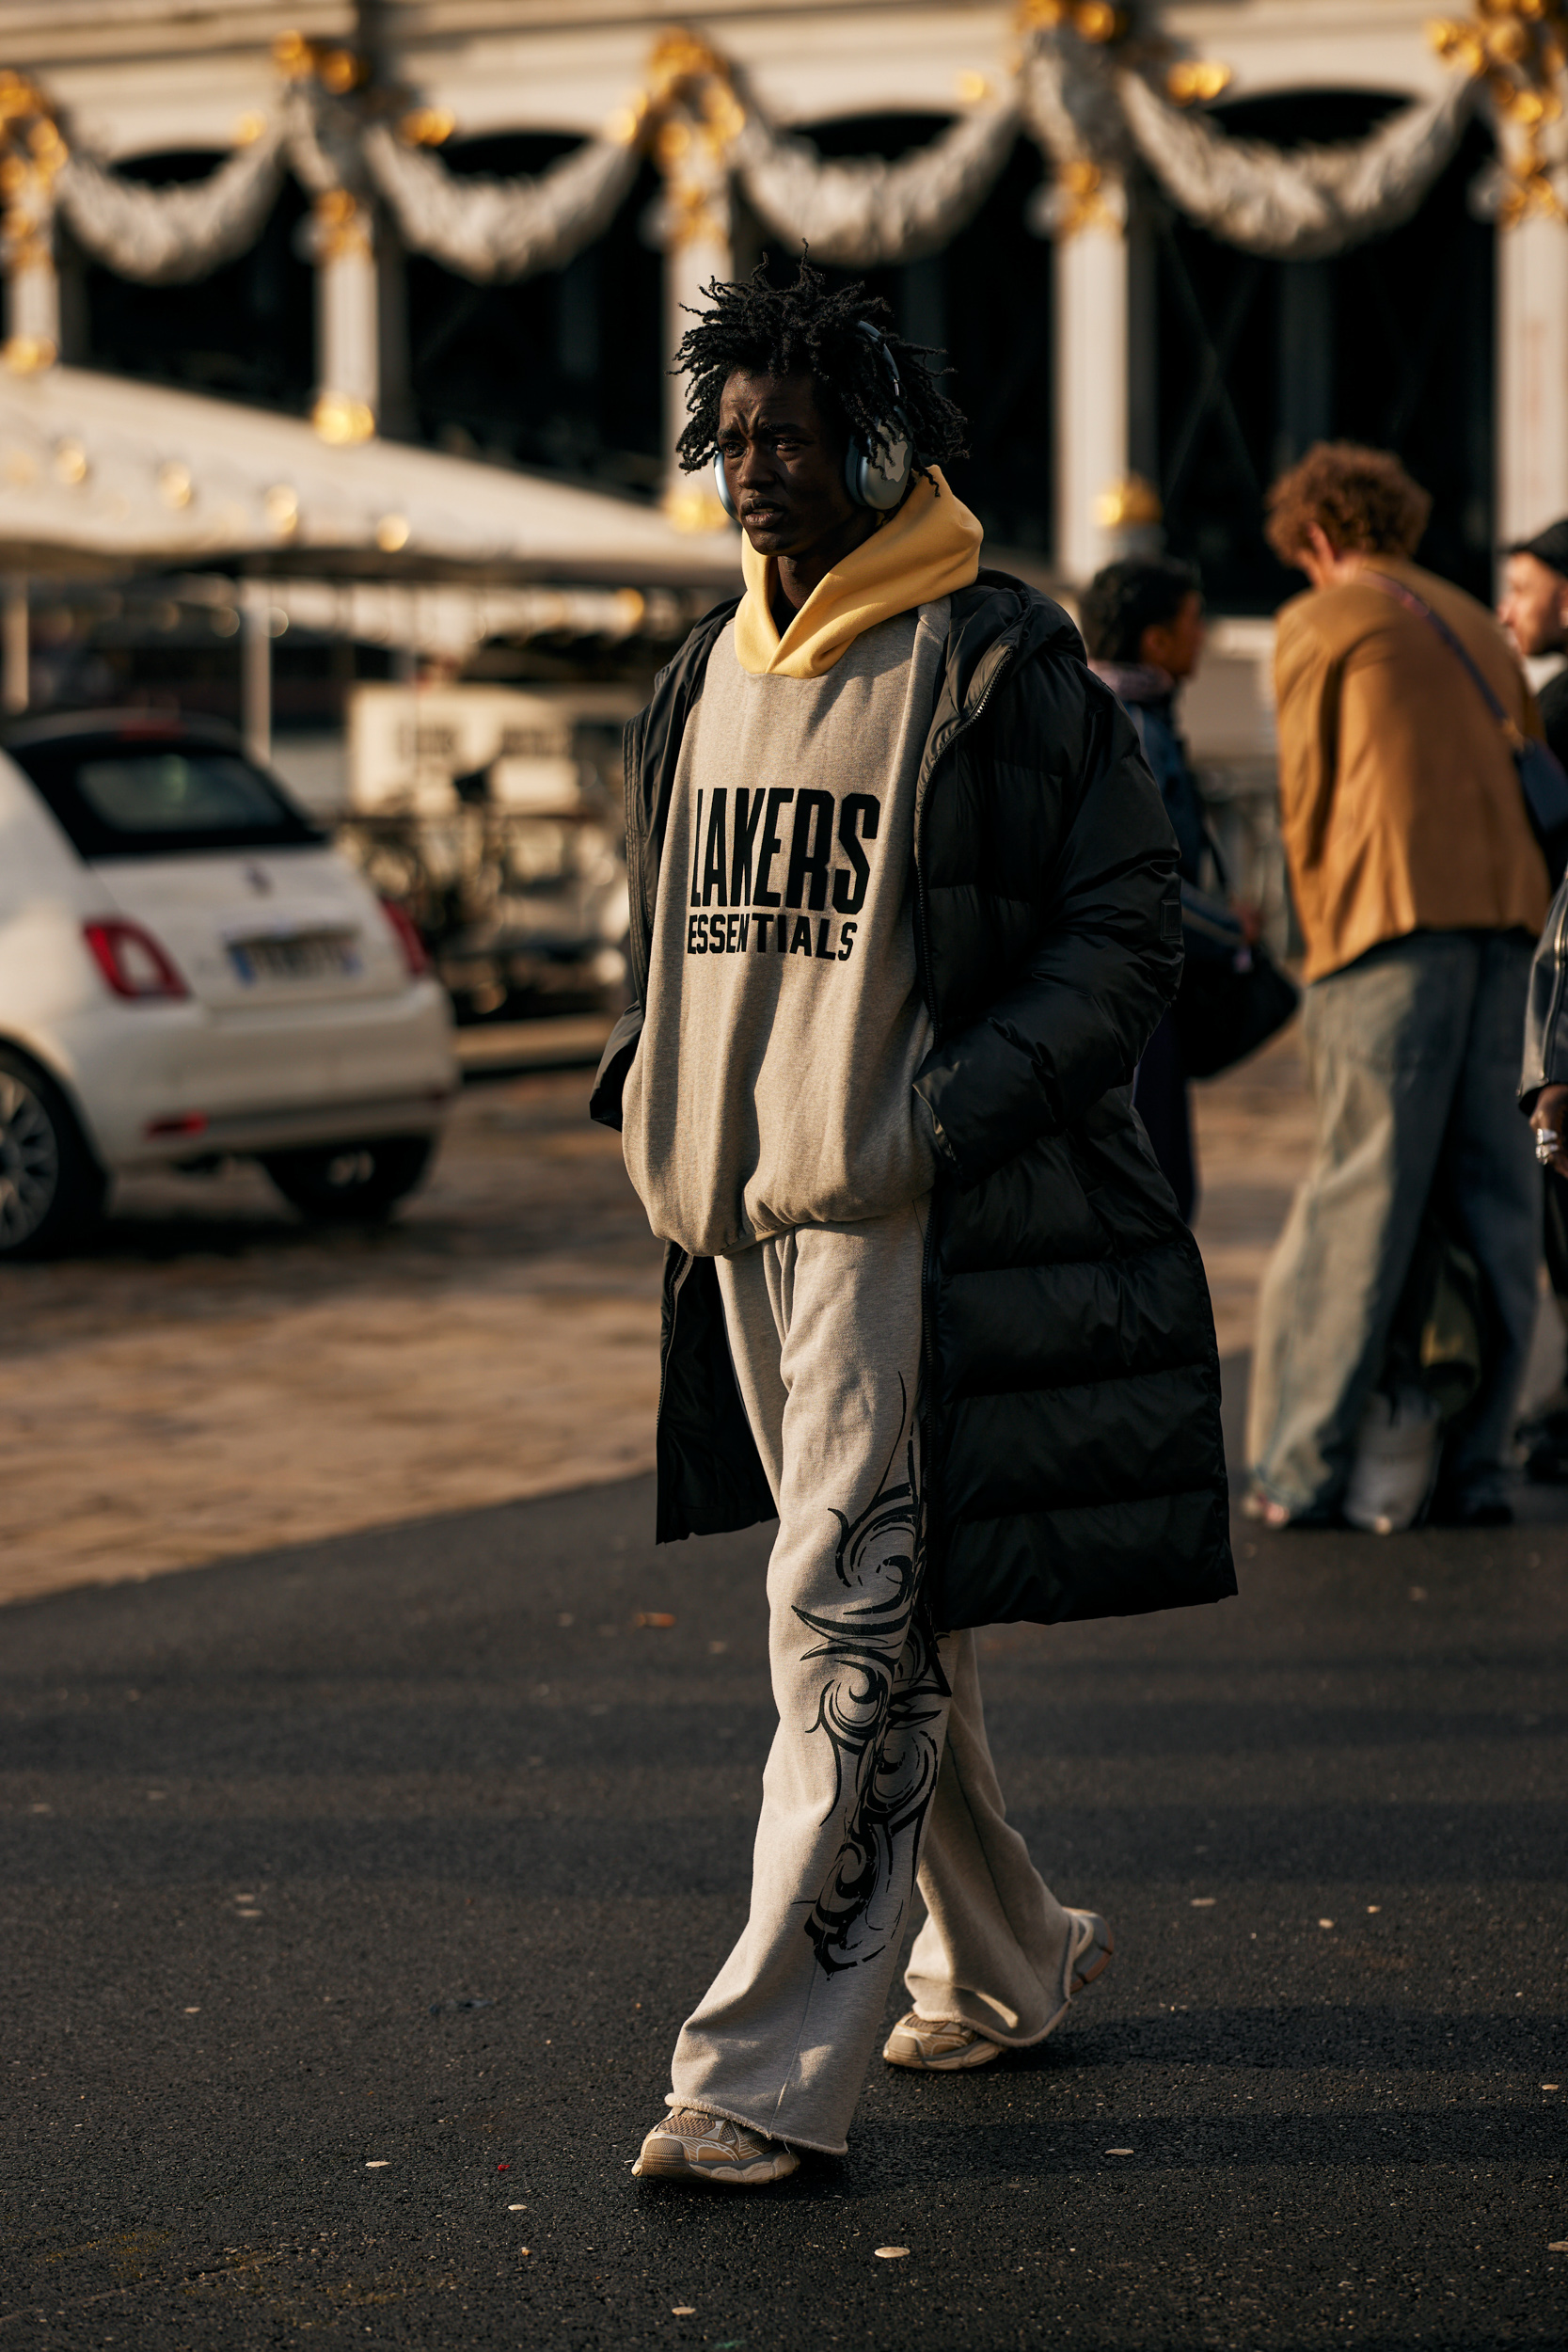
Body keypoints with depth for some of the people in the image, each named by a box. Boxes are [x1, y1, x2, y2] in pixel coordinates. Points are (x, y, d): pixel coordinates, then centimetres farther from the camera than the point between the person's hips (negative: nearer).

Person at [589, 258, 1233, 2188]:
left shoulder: (997, 666, -7)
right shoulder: (709, 673, 14)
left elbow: (1124, 933, -7)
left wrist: (945, 1119, -17)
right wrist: (652, 1096, 9)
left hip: (920, 1228, -7)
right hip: (747, 1216, 8)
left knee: (848, 1626, -11)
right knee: (889, 1622, 15)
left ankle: (770, 2067, -9)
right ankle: (1006, 1959, 32)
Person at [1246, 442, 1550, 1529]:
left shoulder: (1318, 624, 7)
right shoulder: (1474, 623, 25)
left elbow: (1308, 798, 7)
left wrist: (1324, 941, 17)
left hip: (1395, 918, -5)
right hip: (1509, 911, 5)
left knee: (1361, 1197, -7)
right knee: (1498, 1201, 4)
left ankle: (1301, 1467, -6)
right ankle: (1474, 1464, 3)